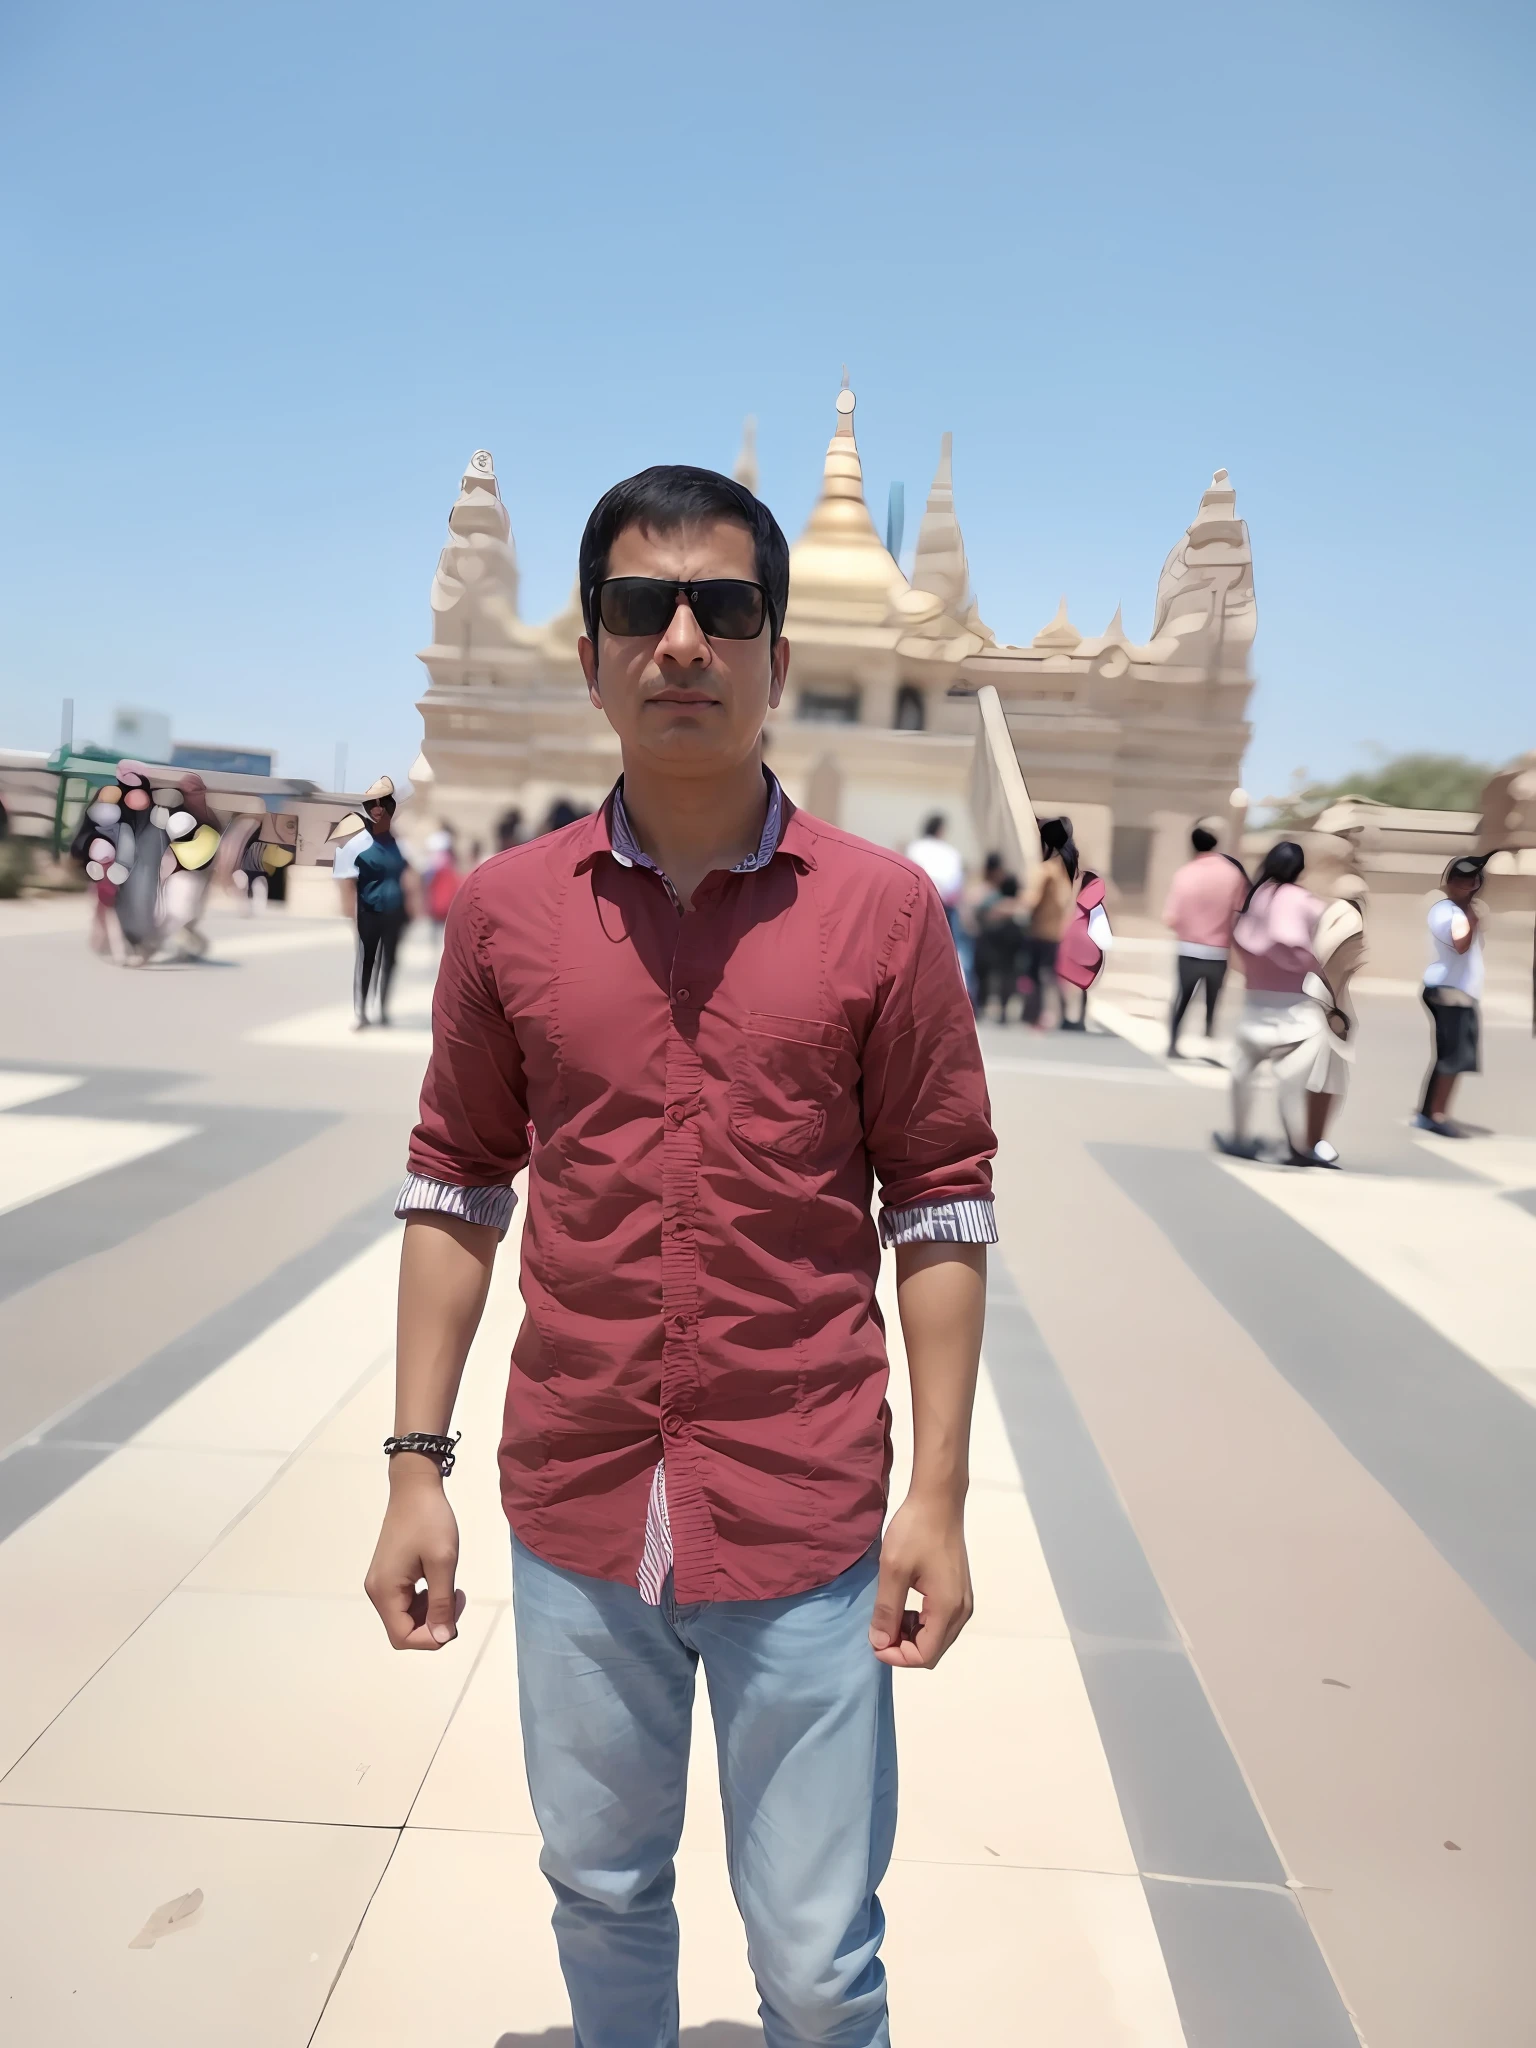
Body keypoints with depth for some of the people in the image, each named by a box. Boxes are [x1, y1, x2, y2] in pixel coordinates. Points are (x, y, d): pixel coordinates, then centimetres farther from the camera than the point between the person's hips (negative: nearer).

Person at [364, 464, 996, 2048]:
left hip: (807, 1523, -2)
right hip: (574, 1514, 3)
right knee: (599, 1896, 24)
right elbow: (457, 1192, 4)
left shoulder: (882, 909, -7)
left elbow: (938, 1209, -4)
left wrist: (939, 1503, -5)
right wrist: (415, 1467, 2)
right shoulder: (503, 909, -2)